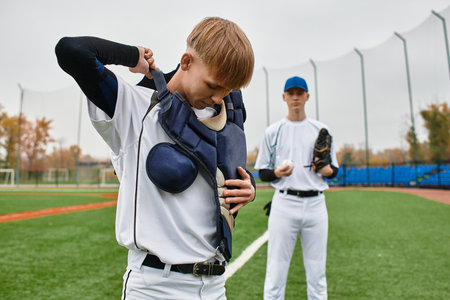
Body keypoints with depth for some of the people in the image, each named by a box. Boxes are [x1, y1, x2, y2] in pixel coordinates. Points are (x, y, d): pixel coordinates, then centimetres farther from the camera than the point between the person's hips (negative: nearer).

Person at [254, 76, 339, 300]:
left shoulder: (320, 129, 12)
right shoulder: (273, 131, 6)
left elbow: (334, 169, 14)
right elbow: (262, 172, 7)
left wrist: (328, 170, -9)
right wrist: (277, 172, -15)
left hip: (315, 204, 2)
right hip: (284, 204, -2)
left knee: (317, 272, 10)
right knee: (276, 270, 0)